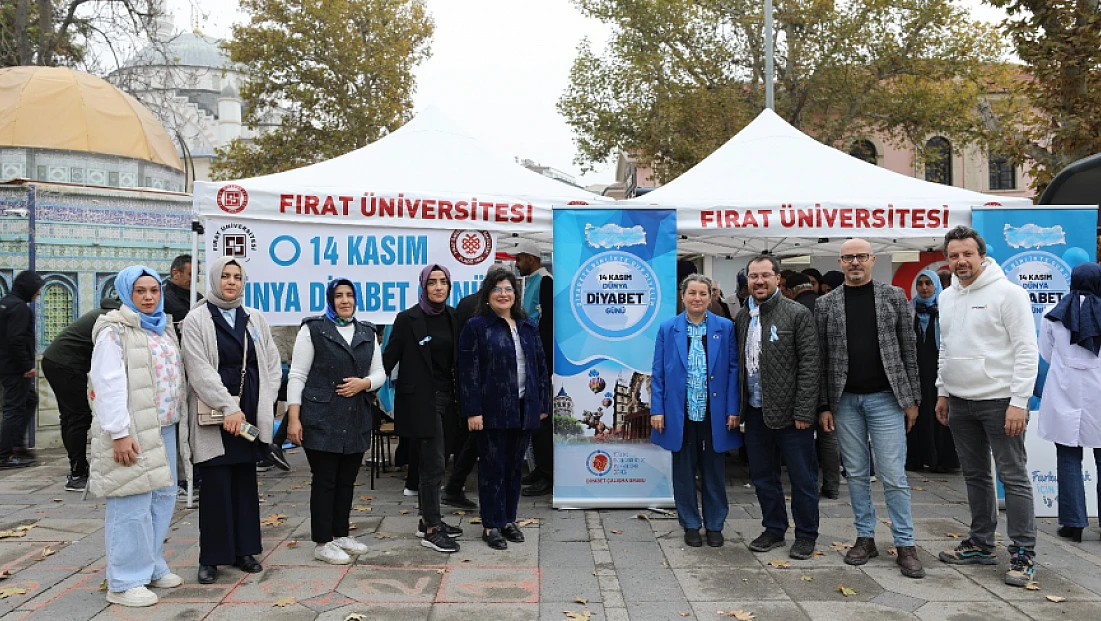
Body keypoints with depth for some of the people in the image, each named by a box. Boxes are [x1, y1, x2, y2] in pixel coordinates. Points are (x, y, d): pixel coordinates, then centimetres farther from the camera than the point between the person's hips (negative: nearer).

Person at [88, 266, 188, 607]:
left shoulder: (163, 328, 16)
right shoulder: (115, 330, -8)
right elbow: (109, 384, -16)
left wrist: (179, 421, 16)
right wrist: (119, 433, -21)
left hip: (165, 428, 8)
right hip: (133, 431, -8)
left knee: (162, 497, 13)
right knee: (133, 505, -6)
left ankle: (152, 567, 26)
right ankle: (124, 582, 4)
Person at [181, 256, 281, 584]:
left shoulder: (255, 319, 10)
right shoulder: (197, 320, -2)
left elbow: (272, 363, 11)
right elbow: (200, 370, -11)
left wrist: (264, 404, 0)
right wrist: (229, 408, -17)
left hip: (249, 413, 4)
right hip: (214, 415, -4)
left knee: (246, 481, 10)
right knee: (216, 484, -1)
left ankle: (244, 549, 20)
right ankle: (210, 557, 10)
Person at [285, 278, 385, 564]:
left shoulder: (367, 332, 13)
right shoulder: (313, 329, -1)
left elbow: (379, 373, 13)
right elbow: (298, 375, -5)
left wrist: (363, 383, -10)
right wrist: (293, 418, -12)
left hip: (356, 420, 5)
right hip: (321, 419, -5)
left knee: (347, 480, 11)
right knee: (325, 481, -1)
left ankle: (341, 535, 24)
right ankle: (322, 543, 9)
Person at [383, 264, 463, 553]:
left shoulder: (453, 317, 6)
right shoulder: (408, 319, -8)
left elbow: (458, 360, 10)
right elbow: (390, 356, -6)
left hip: (445, 398, 5)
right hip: (420, 400, -5)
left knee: (430, 463, 15)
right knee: (434, 464, -6)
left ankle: (429, 519, 27)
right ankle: (431, 530, 2)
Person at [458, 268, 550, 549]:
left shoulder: (528, 326, 11)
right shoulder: (476, 326, -5)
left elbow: (540, 365, 14)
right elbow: (468, 371, -9)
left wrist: (543, 403, 9)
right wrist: (473, 411, -14)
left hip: (523, 409, 5)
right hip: (492, 410, -5)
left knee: (515, 466, 13)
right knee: (492, 468, 2)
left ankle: (509, 520, 25)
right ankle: (492, 525, 13)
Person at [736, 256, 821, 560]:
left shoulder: (798, 314, -8)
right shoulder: (743, 317, 9)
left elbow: (809, 365, -11)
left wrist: (803, 411, -15)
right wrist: (738, 406, 6)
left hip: (789, 410, -5)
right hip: (755, 410, 6)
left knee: (802, 477, 4)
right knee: (762, 476, 14)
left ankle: (806, 535, 19)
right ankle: (774, 529, 29)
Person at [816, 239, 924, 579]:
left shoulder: (894, 296, 3)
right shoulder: (826, 304, 4)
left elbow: (908, 350, 3)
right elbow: (821, 357, 3)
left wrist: (911, 398, -1)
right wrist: (824, 405, -1)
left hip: (885, 397, -1)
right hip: (845, 400, 2)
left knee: (893, 474, -1)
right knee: (857, 473, 10)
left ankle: (905, 545, 9)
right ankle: (865, 537, 21)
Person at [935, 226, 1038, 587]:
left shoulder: (1007, 293, -11)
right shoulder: (947, 297, 11)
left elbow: (1027, 351, -14)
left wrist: (1019, 402, -18)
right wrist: (942, 391, 16)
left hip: (999, 401, -7)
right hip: (960, 402, 7)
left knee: (1013, 477, -2)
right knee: (975, 475, 14)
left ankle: (1023, 556, 6)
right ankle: (981, 545, 25)